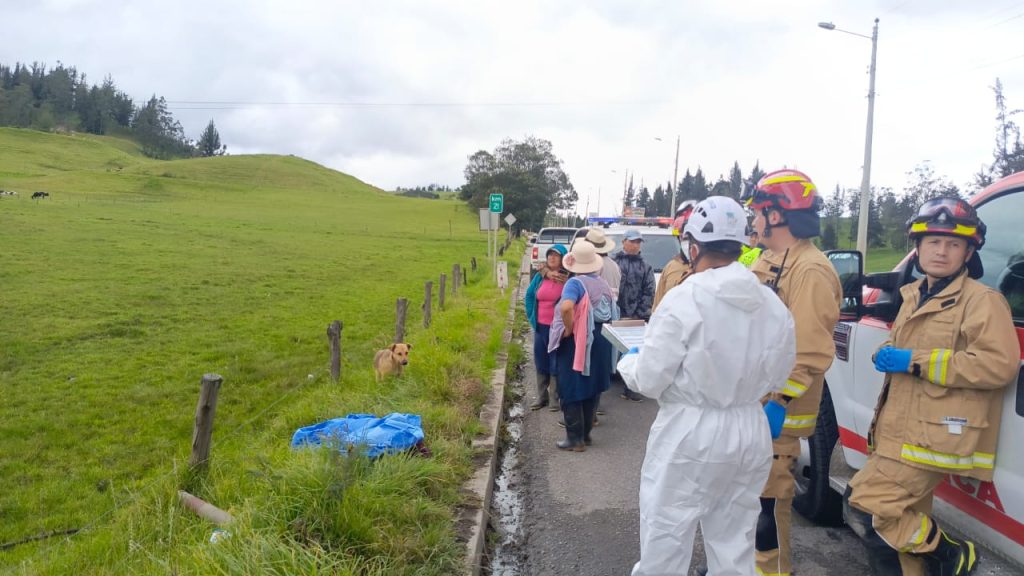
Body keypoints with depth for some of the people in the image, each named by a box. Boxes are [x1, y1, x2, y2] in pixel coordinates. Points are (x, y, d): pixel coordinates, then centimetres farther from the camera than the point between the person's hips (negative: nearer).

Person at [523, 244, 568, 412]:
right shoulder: (540, 276, 4)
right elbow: (529, 295, 17)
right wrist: (531, 316, 11)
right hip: (540, 327, 5)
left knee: (556, 364, 4)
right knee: (541, 362, 14)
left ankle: (554, 398, 17)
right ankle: (542, 396, 27)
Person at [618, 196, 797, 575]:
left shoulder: (683, 300, -16)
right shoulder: (775, 306, 2)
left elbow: (650, 380, -13)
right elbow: (777, 378, 10)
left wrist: (628, 362, 7)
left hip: (690, 434, -6)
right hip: (751, 432, 6)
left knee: (665, 539, 7)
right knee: (735, 541, 19)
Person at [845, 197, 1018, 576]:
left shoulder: (982, 300, -9)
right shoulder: (913, 297, 17)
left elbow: (1000, 364, -22)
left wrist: (916, 361, -21)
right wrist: (886, 355, 6)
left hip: (933, 438, -9)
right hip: (903, 433, 9)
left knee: (865, 507, -14)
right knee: (904, 520, 15)